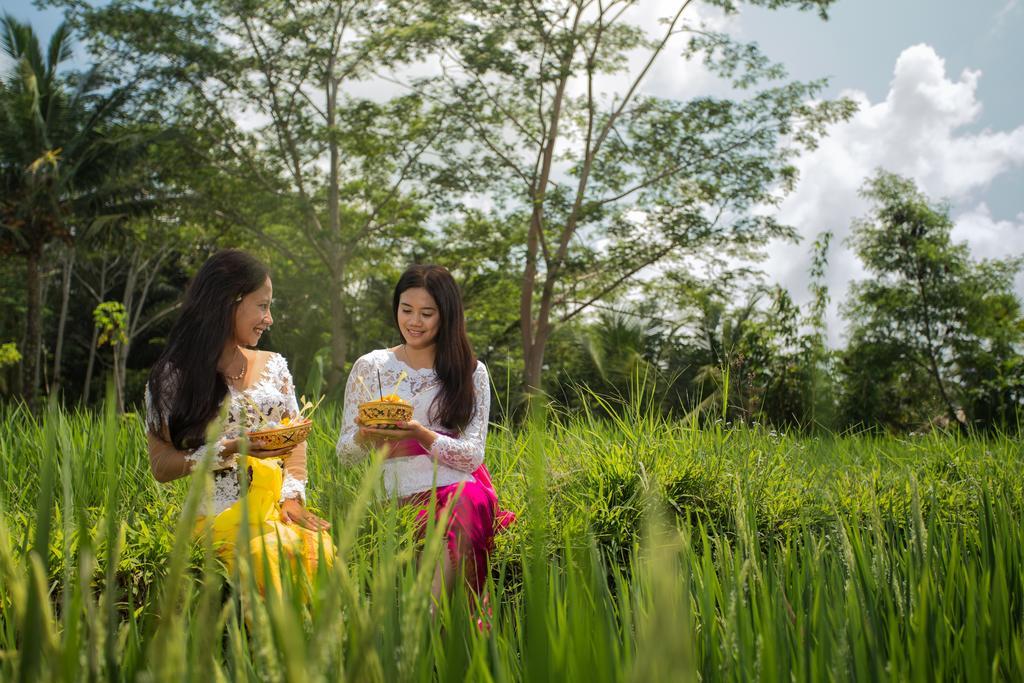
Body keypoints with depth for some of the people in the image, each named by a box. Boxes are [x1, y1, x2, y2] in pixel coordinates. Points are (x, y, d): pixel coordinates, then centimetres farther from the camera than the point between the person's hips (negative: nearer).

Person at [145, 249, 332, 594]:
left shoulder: (273, 365, 16)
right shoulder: (174, 377, 2)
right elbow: (161, 465, 0)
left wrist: (293, 494, -2)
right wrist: (230, 449, -13)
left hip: (277, 504, 4)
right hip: (221, 511, -3)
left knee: (319, 549, -27)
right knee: (274, 553, -32)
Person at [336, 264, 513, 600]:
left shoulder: (472, 372, 10)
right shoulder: (369, 367, 10)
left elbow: (473, 455, 2)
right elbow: (345, 454, 11)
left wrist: (421, 434, -16)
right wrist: (366, 435, -14)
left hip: (463, 486, 0)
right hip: (405, 494, 0)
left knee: (467, 500, -36)